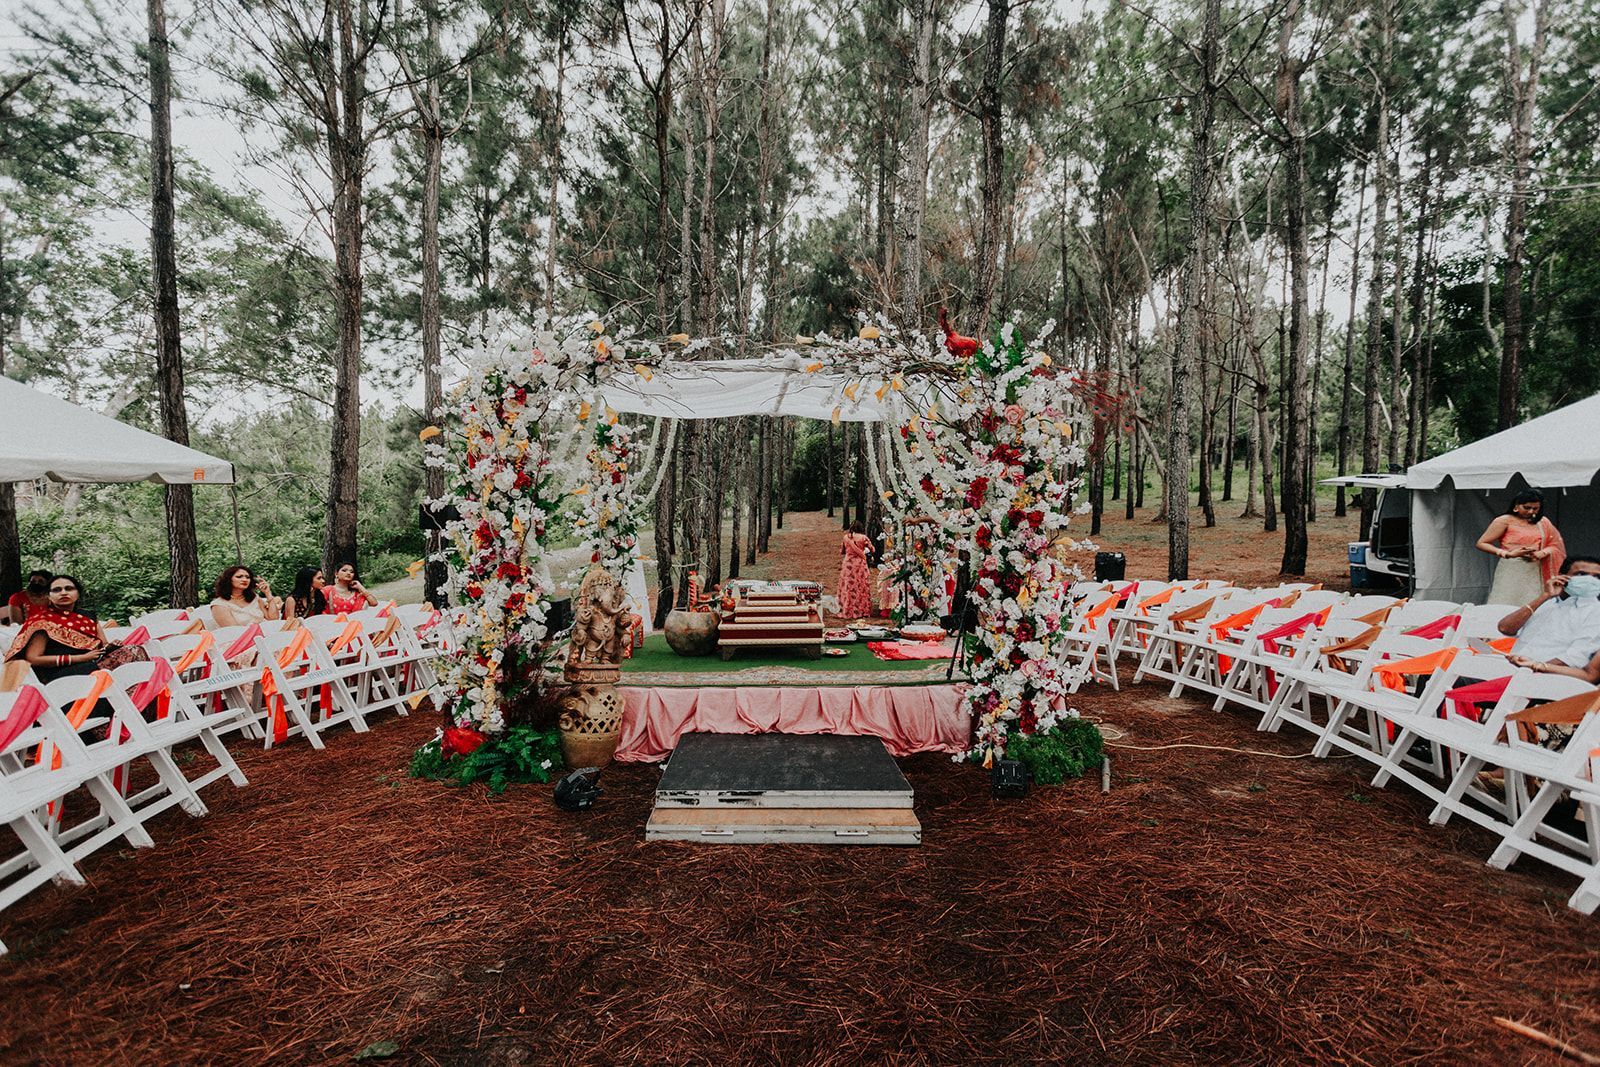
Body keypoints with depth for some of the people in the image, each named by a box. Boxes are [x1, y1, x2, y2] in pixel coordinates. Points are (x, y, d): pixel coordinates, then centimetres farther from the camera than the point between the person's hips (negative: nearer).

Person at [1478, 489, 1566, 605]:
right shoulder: (1504, 521, -2)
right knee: (1507, 605, -8)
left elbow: (1555, 545, 15)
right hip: (1511, 571, -4)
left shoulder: (1543, 522, 13)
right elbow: (1482, 543, -5)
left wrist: (1541, 553, -7)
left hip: (1535, 573, 4)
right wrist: (1509, 554, -16)